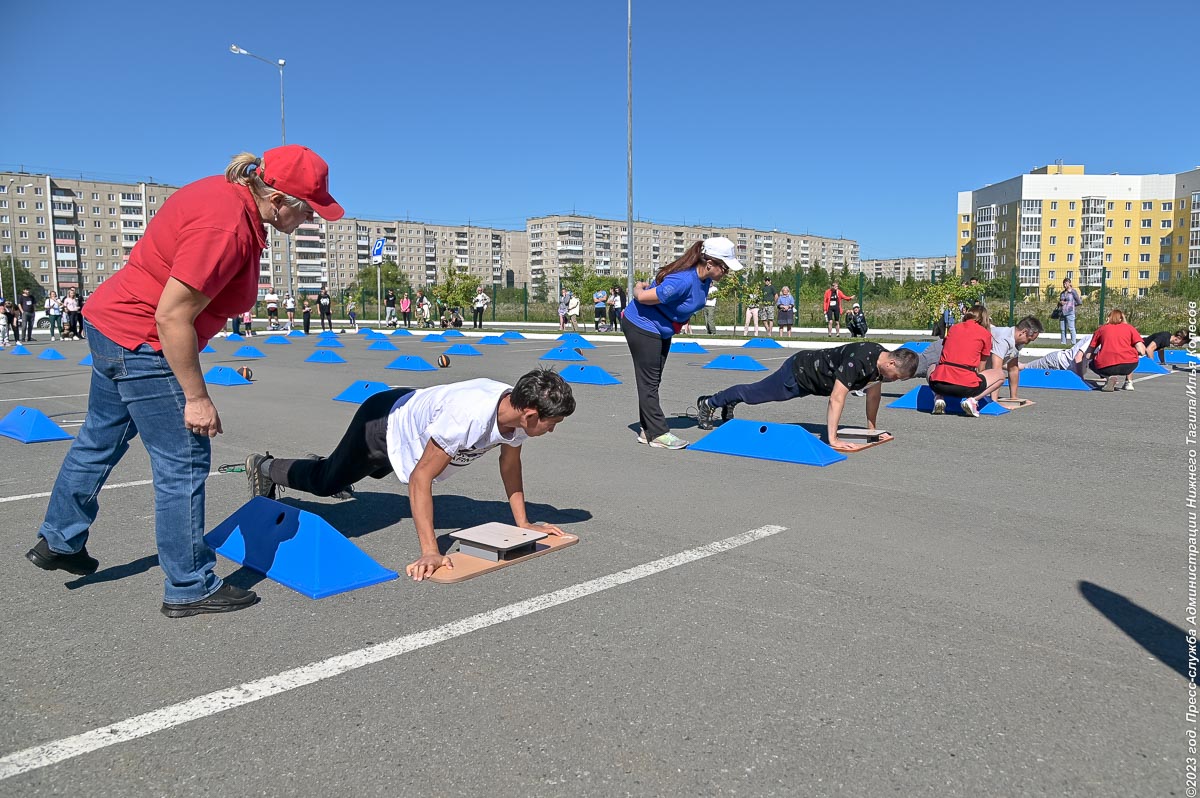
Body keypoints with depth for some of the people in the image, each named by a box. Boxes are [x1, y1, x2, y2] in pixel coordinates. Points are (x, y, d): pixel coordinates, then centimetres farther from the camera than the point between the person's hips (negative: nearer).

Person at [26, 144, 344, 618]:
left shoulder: (227, 191, 2)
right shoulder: (226, 228, -28)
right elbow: (172, 317, -27)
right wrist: (196, 397, -20)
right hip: (142, 344, -11)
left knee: (100, 438, 24)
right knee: (183, 461, -2)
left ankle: (58, 542, 43)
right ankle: (189, 588, 9)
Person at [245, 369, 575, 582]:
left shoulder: (518, 406, -24)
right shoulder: (468, 416, -47)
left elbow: (510, 461, -5)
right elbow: (420, 478, -41)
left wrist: (522, 522, -7)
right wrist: (430, 552, -44)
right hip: (383, 422, -7)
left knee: (377, 471, 36)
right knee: (326, 482, 14)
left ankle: (322, 463, 63)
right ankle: (264, 467, 41)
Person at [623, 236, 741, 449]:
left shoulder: (704, 278, -6)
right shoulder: (683, 280, -34)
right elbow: (643, 297, -25)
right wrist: (639, 288, -6)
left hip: (661, 330, 9)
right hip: (641, 326, -9)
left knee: (652, 381, 13)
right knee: (649, 382, -3)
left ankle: (648, 431, 21)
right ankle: (658, 434, 2)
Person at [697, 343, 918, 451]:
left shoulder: (882, 359, -11)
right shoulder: (858, 359, -39)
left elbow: (874, 391, 5)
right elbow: (836, 398, -42)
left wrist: (871, 428, 8)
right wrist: (832, 440, -44)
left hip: (812, 373, 7)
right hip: (799, 371, -7)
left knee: (757, 393, 25)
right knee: (753, 393, 9)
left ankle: (728, 403, 47)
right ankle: (707, 403, 27)